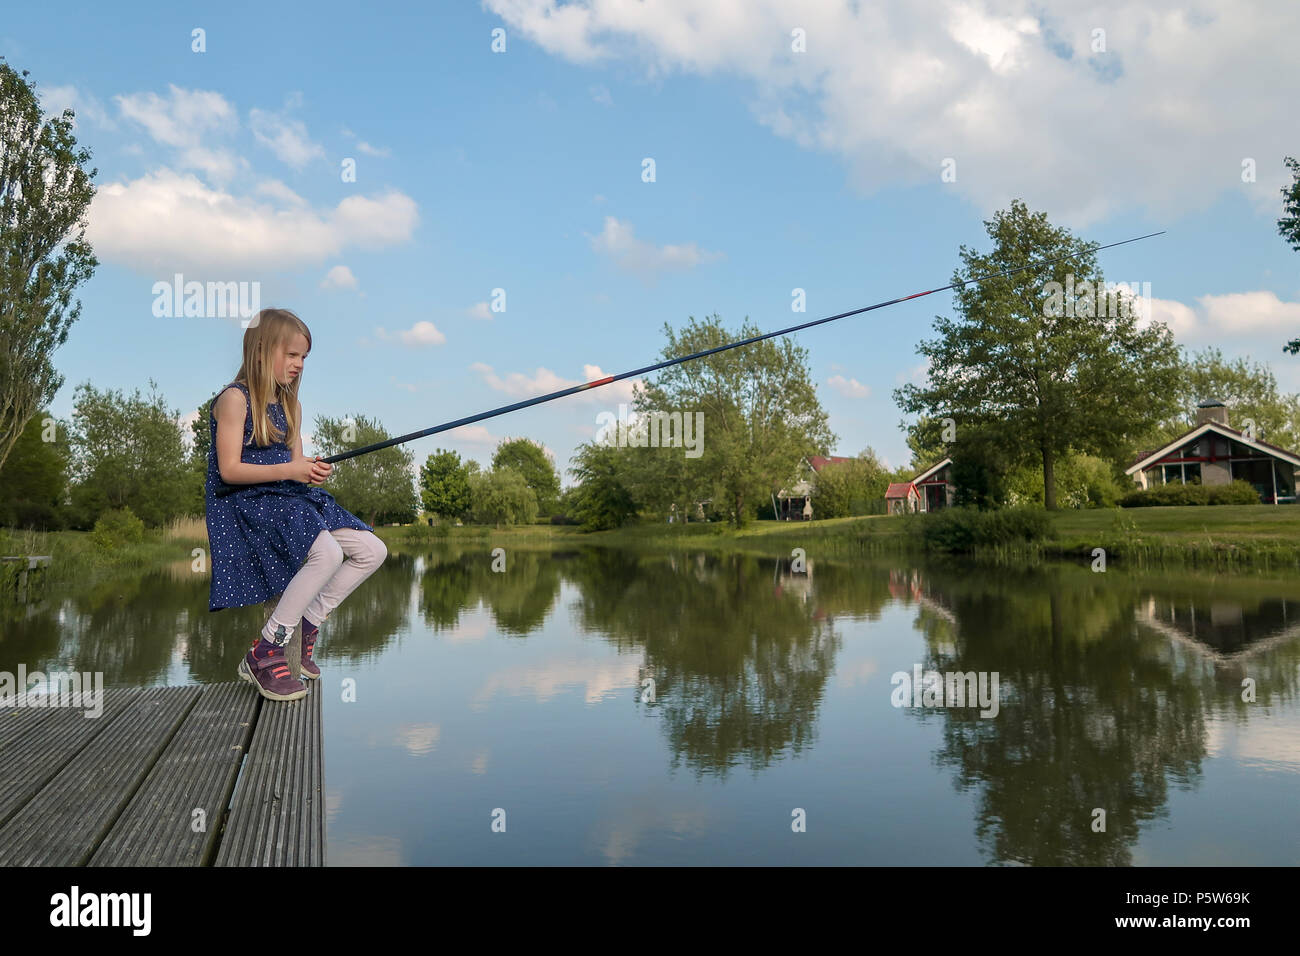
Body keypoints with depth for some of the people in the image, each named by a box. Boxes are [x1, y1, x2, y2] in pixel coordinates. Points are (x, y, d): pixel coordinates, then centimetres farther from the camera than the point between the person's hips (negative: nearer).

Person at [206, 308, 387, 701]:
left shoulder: (291, 405, 16)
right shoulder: (234, 398, -9)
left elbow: (294, 466, 13)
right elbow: (229, 470, -15)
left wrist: (313, 470, -10)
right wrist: (289, 470, -23)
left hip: (289, 498, 9)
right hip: (244, 504, -8)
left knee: (372, 551, -3)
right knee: (327, 553, -32)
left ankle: (307, 625, 8)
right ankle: (263, 654, -18)